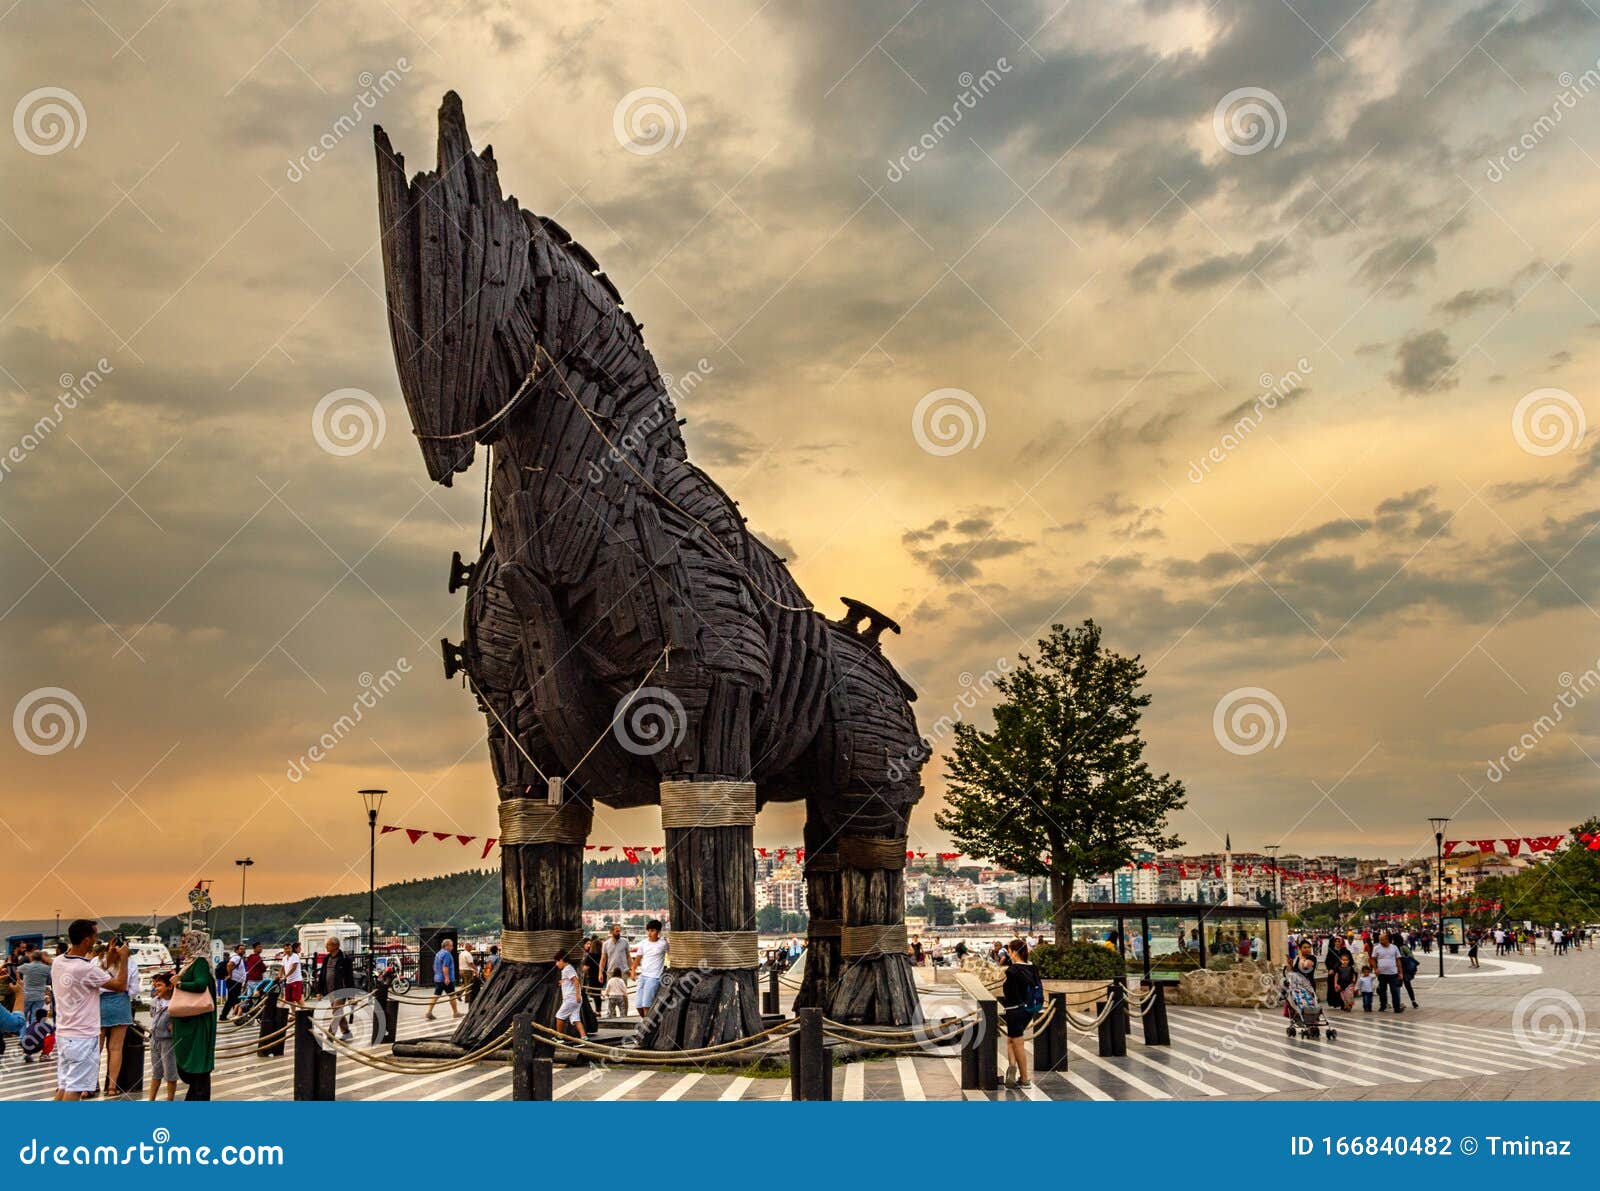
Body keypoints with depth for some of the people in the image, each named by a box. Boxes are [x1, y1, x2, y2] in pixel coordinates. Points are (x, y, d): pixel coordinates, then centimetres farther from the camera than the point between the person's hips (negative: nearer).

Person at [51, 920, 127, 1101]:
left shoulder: (58, 963, 3)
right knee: (75, 1088, -3)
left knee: (63, 1085, 14)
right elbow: (121, 985, -13)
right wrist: (123, 959, -1)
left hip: (63, 1034, 8)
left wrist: (109, 962, 18)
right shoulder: (87, 969, -22)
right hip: (83, 1037, -8)